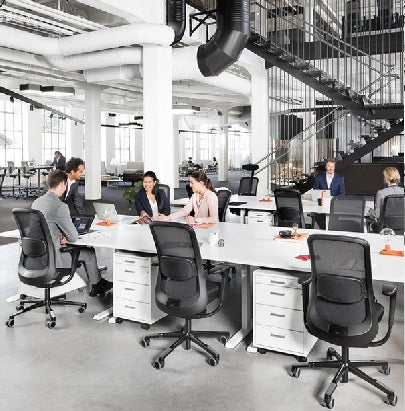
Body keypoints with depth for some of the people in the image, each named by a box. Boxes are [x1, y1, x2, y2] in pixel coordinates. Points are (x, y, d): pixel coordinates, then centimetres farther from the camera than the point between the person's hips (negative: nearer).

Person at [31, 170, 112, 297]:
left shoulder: (36, 202, 3)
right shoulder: (60, 206, -24)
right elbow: (74, 237, -18)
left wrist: (60, 237, 3)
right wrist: (65, 238, 2)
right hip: (54, 256, -8)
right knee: (90, 253, 15)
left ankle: (98, 283, 42)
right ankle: (96, 285, 39)